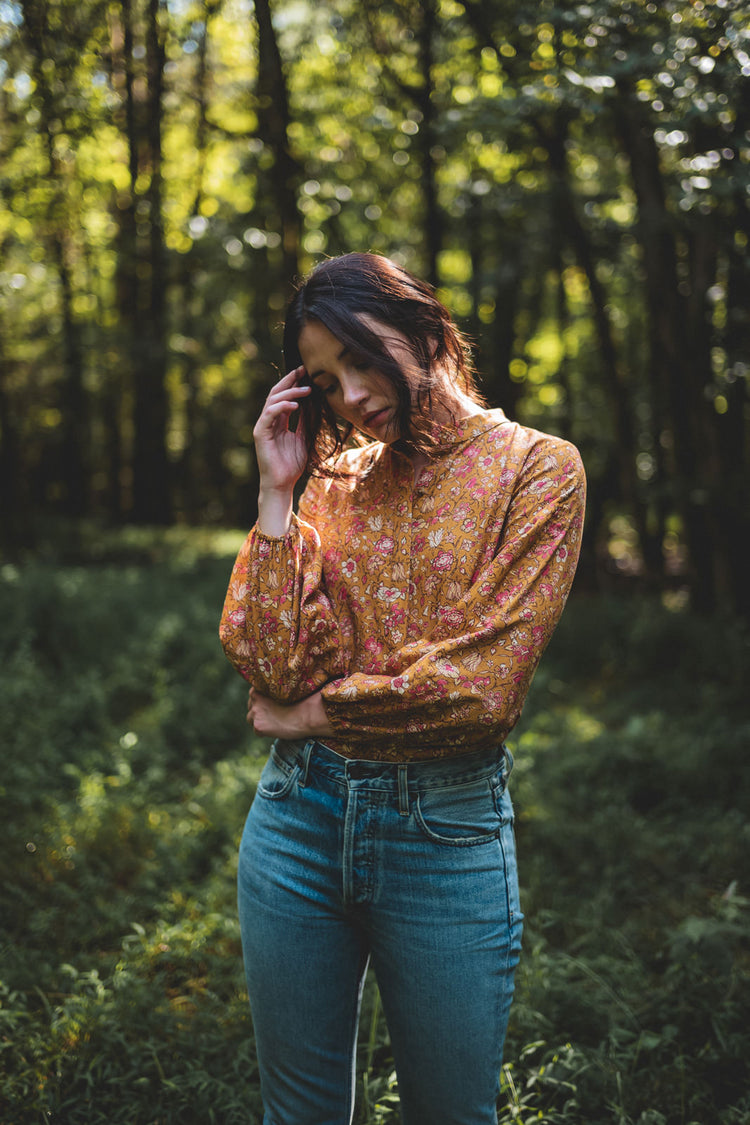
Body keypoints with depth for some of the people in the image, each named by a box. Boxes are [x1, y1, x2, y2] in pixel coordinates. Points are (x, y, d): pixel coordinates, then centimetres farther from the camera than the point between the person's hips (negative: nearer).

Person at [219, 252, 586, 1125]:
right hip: (299, 816, 4)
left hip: (447, 833, -3)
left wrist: (316, 712, -6)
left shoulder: (535, 468, -5)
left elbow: (480, 683, -15)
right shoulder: (335, 477, 7)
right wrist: (277, 492, -7)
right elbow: (272, 663, -6)